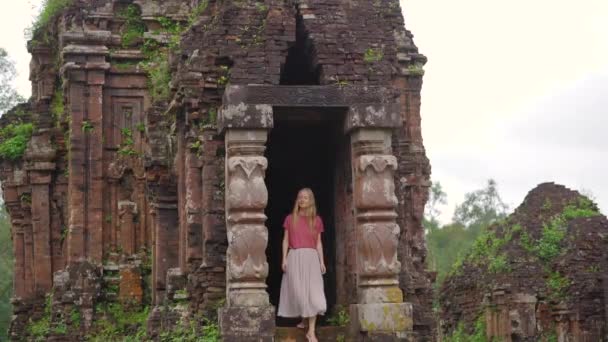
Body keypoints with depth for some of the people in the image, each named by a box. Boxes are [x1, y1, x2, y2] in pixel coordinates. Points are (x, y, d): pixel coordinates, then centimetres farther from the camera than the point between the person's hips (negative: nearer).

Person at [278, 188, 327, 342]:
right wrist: (284, 259, -2)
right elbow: (286, 240, 7)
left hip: (311, 258, 0)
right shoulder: (290, 219, 6)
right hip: (295, 257, 0)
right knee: (299, 292, 3)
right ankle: (304, 319, 29)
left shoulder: (317, 220, 8)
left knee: (313, 293, -9)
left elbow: (318, 242, 10)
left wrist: (321, 261, 4)